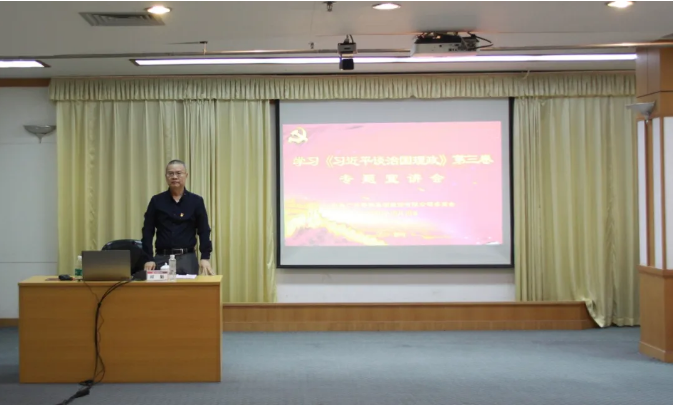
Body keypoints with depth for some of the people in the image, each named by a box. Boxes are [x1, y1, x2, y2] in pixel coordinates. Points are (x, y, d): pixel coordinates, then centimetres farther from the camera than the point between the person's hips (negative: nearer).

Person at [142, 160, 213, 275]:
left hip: (187, 258, 0)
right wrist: (148, 258, -6)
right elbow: (148, 231, 4)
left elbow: (204, 231, 3)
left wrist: (205, 257, -8)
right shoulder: (156, 201, 5)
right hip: (162, 258, 0)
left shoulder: (196, 201, 4)